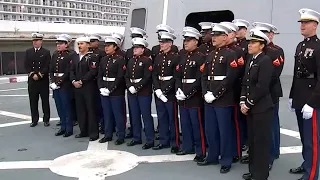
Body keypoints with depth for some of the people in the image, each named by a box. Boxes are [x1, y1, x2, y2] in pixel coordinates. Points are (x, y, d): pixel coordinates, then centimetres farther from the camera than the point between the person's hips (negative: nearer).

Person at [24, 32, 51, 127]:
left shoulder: (46, 52, 3)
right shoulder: (28, 52, 11)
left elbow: (47, 66, -5)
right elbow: (26, 65, 4)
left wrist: (39, 75, -15)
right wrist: (32, 74, -11)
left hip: (43, 80, -2)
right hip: (32, 80, 3)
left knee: (45, 101, 3)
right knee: (33, 101, 5)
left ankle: (46, 119, 11)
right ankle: (34, 120, 14)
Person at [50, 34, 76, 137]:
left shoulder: (71, 55, -9)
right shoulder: (54, 55, 13)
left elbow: (68, 72, -15)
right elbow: (51, 70, 10)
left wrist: (59, 82, -17)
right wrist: (53, 82, -5)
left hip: (65, 85, -7)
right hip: (55, 85, 7)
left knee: (67, 107, 1)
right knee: (59, 107, 12)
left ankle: (69, 129, 10)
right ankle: (63, 127, 22)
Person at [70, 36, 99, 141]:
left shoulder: (92, 57, -6)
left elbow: (93, 72, -16)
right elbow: (72, 71, 12)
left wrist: (81, 81, -17)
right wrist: (73, 81, -6)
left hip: (89, 87, -7)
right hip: (77, 87, 7)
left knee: (91, 109, -2)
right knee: (80, 109, 10)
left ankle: (94, 133, 5)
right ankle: (83, 131, 21)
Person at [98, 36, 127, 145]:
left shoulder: (120, 59, -8)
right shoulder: (103, 60, 12)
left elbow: (120, 77, -15)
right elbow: (99, 75, 10)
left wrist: (110, 89, -18)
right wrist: (101, 88, -5)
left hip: (116, 92, -6)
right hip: (104, 91, 6)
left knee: (118, 115, 0)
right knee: (107, 114, 13)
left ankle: (121, 137, 10)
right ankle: (108, 135, 25)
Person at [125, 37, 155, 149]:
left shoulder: (147, 60, -7)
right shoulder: (131, 61, 15)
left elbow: (147, 77, -15)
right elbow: (126, 76, 10)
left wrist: (136, 87, -18)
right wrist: (130, 87, -7)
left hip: (144, 92, -7)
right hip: (132, 92, 7)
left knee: (146, 116, -2)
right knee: (134, 116, 12)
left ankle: (150, 140, 5)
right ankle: (137, 138, 24)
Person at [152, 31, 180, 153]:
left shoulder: (176, 57, -7)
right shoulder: (158, 57, 13)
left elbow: (176, 76, -13)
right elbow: (154, 74, 9)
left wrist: (166, 90, -16)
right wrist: (157, 89, -5)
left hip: (170, 92, -6)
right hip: (159, 92, 6)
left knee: (173, 118, 0)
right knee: (161, 118, 12)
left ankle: (175, 143, 10)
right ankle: (164, 141, 22)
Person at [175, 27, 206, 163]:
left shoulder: (201, 57, -9)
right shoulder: (183, 57, 15)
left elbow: (199, 79, -16)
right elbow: (178, 75, 12)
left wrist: (187, 93, -17)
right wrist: (178, 91, -4)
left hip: (194, 97, -7)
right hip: (182, 97, 8)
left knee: (197, 125, -2)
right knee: (185, 124, 15)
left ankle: (201, 151, 7)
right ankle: (188, 147, 29)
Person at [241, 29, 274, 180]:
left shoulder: (266, 61, -13)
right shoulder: (250, 59, 12)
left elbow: (262, 87, -19)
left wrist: (248, 104, -14)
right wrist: (242, 101, 2)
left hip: (261, 107, -8)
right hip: (250, 107, 8)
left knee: (261, 141, 1)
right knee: (252, 140, 14)